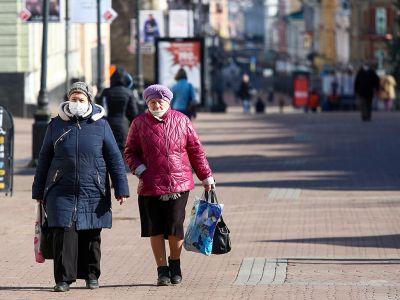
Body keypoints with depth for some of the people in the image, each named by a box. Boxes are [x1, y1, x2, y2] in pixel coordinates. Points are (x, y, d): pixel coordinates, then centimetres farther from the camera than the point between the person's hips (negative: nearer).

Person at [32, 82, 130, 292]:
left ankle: (91, 275, 22)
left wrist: (121, 189, -1)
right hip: (62, 193, 0)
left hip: (93, 194, 0)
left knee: (91, 236, 7)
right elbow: (44, 159, 12)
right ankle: (63, 278, -4)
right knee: (64, 233, -8)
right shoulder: (56, 125, 6)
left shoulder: (100, 125, 3)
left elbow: (115, 159, 4)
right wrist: (38, 191, 12)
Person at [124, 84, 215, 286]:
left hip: (179, 184, 0)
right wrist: (140, 170, -8)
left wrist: (206, 176, 10)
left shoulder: (181, 121, 6)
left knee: (175, 228, -2)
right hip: (150, 186, 1)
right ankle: (162, 270, 13)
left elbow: (195, 150, 10)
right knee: (155, 230, 2)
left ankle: (175, 266, 20)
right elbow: (130, 152, 9)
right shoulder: (139, 124, 5)